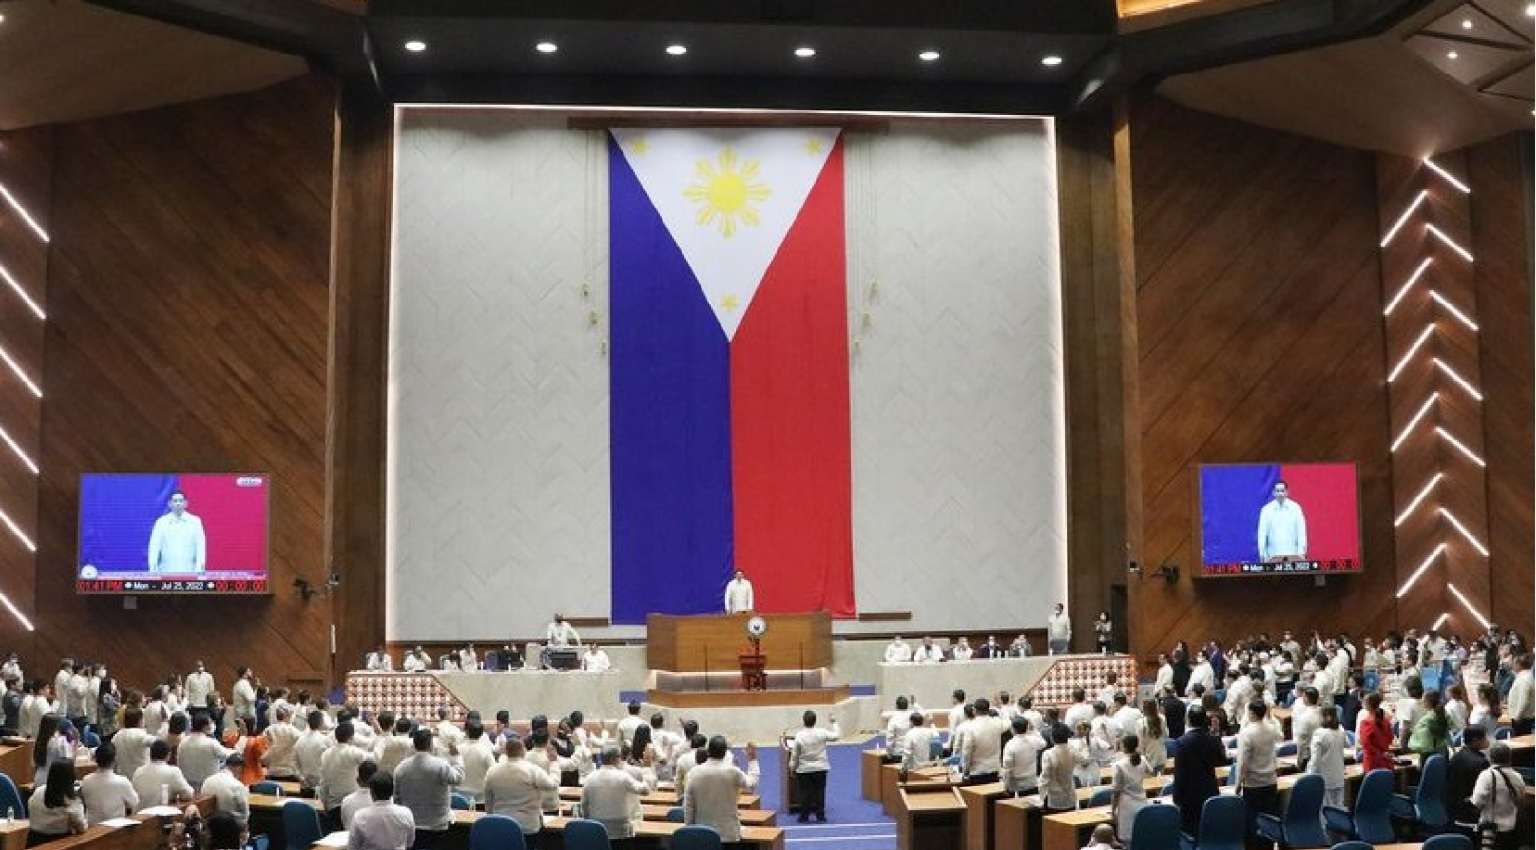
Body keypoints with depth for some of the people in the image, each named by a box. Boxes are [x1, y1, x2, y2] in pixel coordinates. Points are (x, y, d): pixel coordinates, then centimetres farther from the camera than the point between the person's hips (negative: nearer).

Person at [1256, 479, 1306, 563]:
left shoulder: (1295, 508, 2)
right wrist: (1262, 553, -4)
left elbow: (1301, 530, 1)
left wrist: (1301, 552, -5)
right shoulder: (1266, 510, 1)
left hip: (1293, 553, 0)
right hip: (1274, 554, 0)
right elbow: (1262, 533, 1)